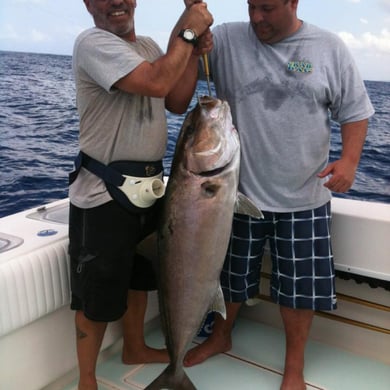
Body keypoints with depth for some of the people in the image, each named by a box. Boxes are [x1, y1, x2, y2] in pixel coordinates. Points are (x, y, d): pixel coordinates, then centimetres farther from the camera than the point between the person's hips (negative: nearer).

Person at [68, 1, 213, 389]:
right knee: (97, 292, 4)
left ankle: (134, 347, 46)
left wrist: (195, 50, -2)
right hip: (103, 193, -8)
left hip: (147, 186, 9)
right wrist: (187, 32, -16)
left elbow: (176, 102, 6)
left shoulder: (149, 45, 11)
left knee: (140, 275, 23)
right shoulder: (92, 42, -15)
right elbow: (155, 83, -28)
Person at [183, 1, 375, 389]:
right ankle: (221, 335, 45)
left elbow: (354, 110, 2)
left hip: (304, 197, 0)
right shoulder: (226, 39, -3)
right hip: (239, 190, 1)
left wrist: (349, 159, -12)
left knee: (300, 284, 10)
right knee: (232, 272, 18)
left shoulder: (329, 48, -1)